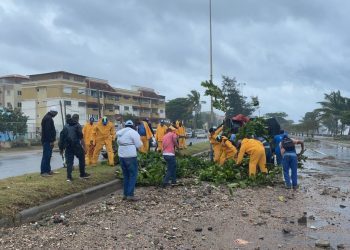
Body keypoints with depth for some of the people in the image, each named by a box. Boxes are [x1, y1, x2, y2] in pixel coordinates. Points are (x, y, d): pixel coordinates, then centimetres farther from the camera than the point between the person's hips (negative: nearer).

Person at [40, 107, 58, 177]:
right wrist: (51, 141, -22)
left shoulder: (48, 118, 19)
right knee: (46, 156, -9)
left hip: (48, 141, 11)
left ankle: (48, 170, 21)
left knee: (48, 156, 14)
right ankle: (43, 171, -7)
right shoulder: (48, 118, -14)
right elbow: (48, 131, -22)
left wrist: (52, 140, 20)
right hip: (47, 141, -11)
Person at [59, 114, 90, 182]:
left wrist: (61, 148, 22)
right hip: (76, 146, -4)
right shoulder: (77, 126, -1)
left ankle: (69, 177, 2)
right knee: (81, 159, 13)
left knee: (69, 161, 7)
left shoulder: (66, 126, 15)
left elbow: (62, 137, 16)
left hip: (68, 147, 5)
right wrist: (84, 147, -9)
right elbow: (81, 138, -10)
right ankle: (82, 174, 19)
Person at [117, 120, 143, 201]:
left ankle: (125, 194, 17)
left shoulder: (120, 133, 13)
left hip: (121, 156, 7)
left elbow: (118, 143, 18)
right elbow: (139, 145, -9)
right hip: (130, 156, -7)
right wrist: (140, 142, 10)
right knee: (133, 175, -1)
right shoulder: (133, 132, -8)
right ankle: (130, 195, -5)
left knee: (126, 175, 15)